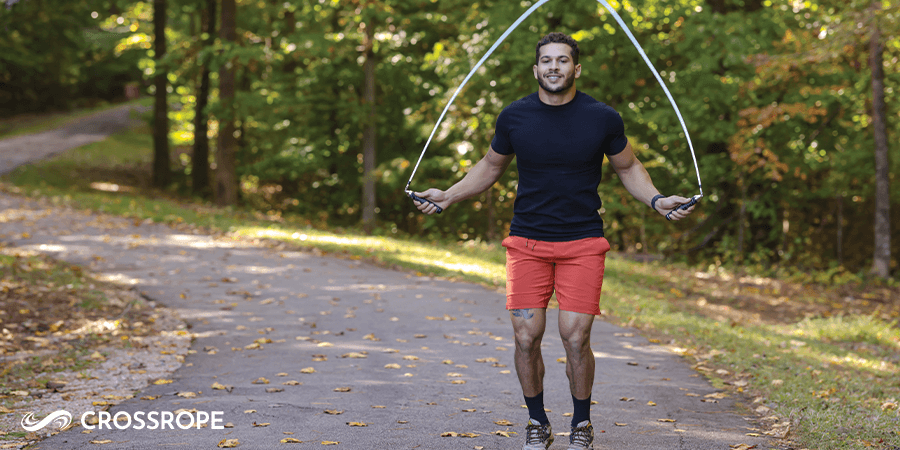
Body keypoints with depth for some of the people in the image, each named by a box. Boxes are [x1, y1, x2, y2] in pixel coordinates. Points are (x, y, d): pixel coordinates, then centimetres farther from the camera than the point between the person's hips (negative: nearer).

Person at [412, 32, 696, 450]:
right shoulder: (514, 117, 1)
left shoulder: (603, 118, -2)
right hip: (527, 242, 1)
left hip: (583, 243, -1)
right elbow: (491, 166, 17)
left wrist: (657, 200, -3)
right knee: (526, 338, -5)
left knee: (575, 338, -8)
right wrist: (449, 195, 6)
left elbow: (628, 167, 13)